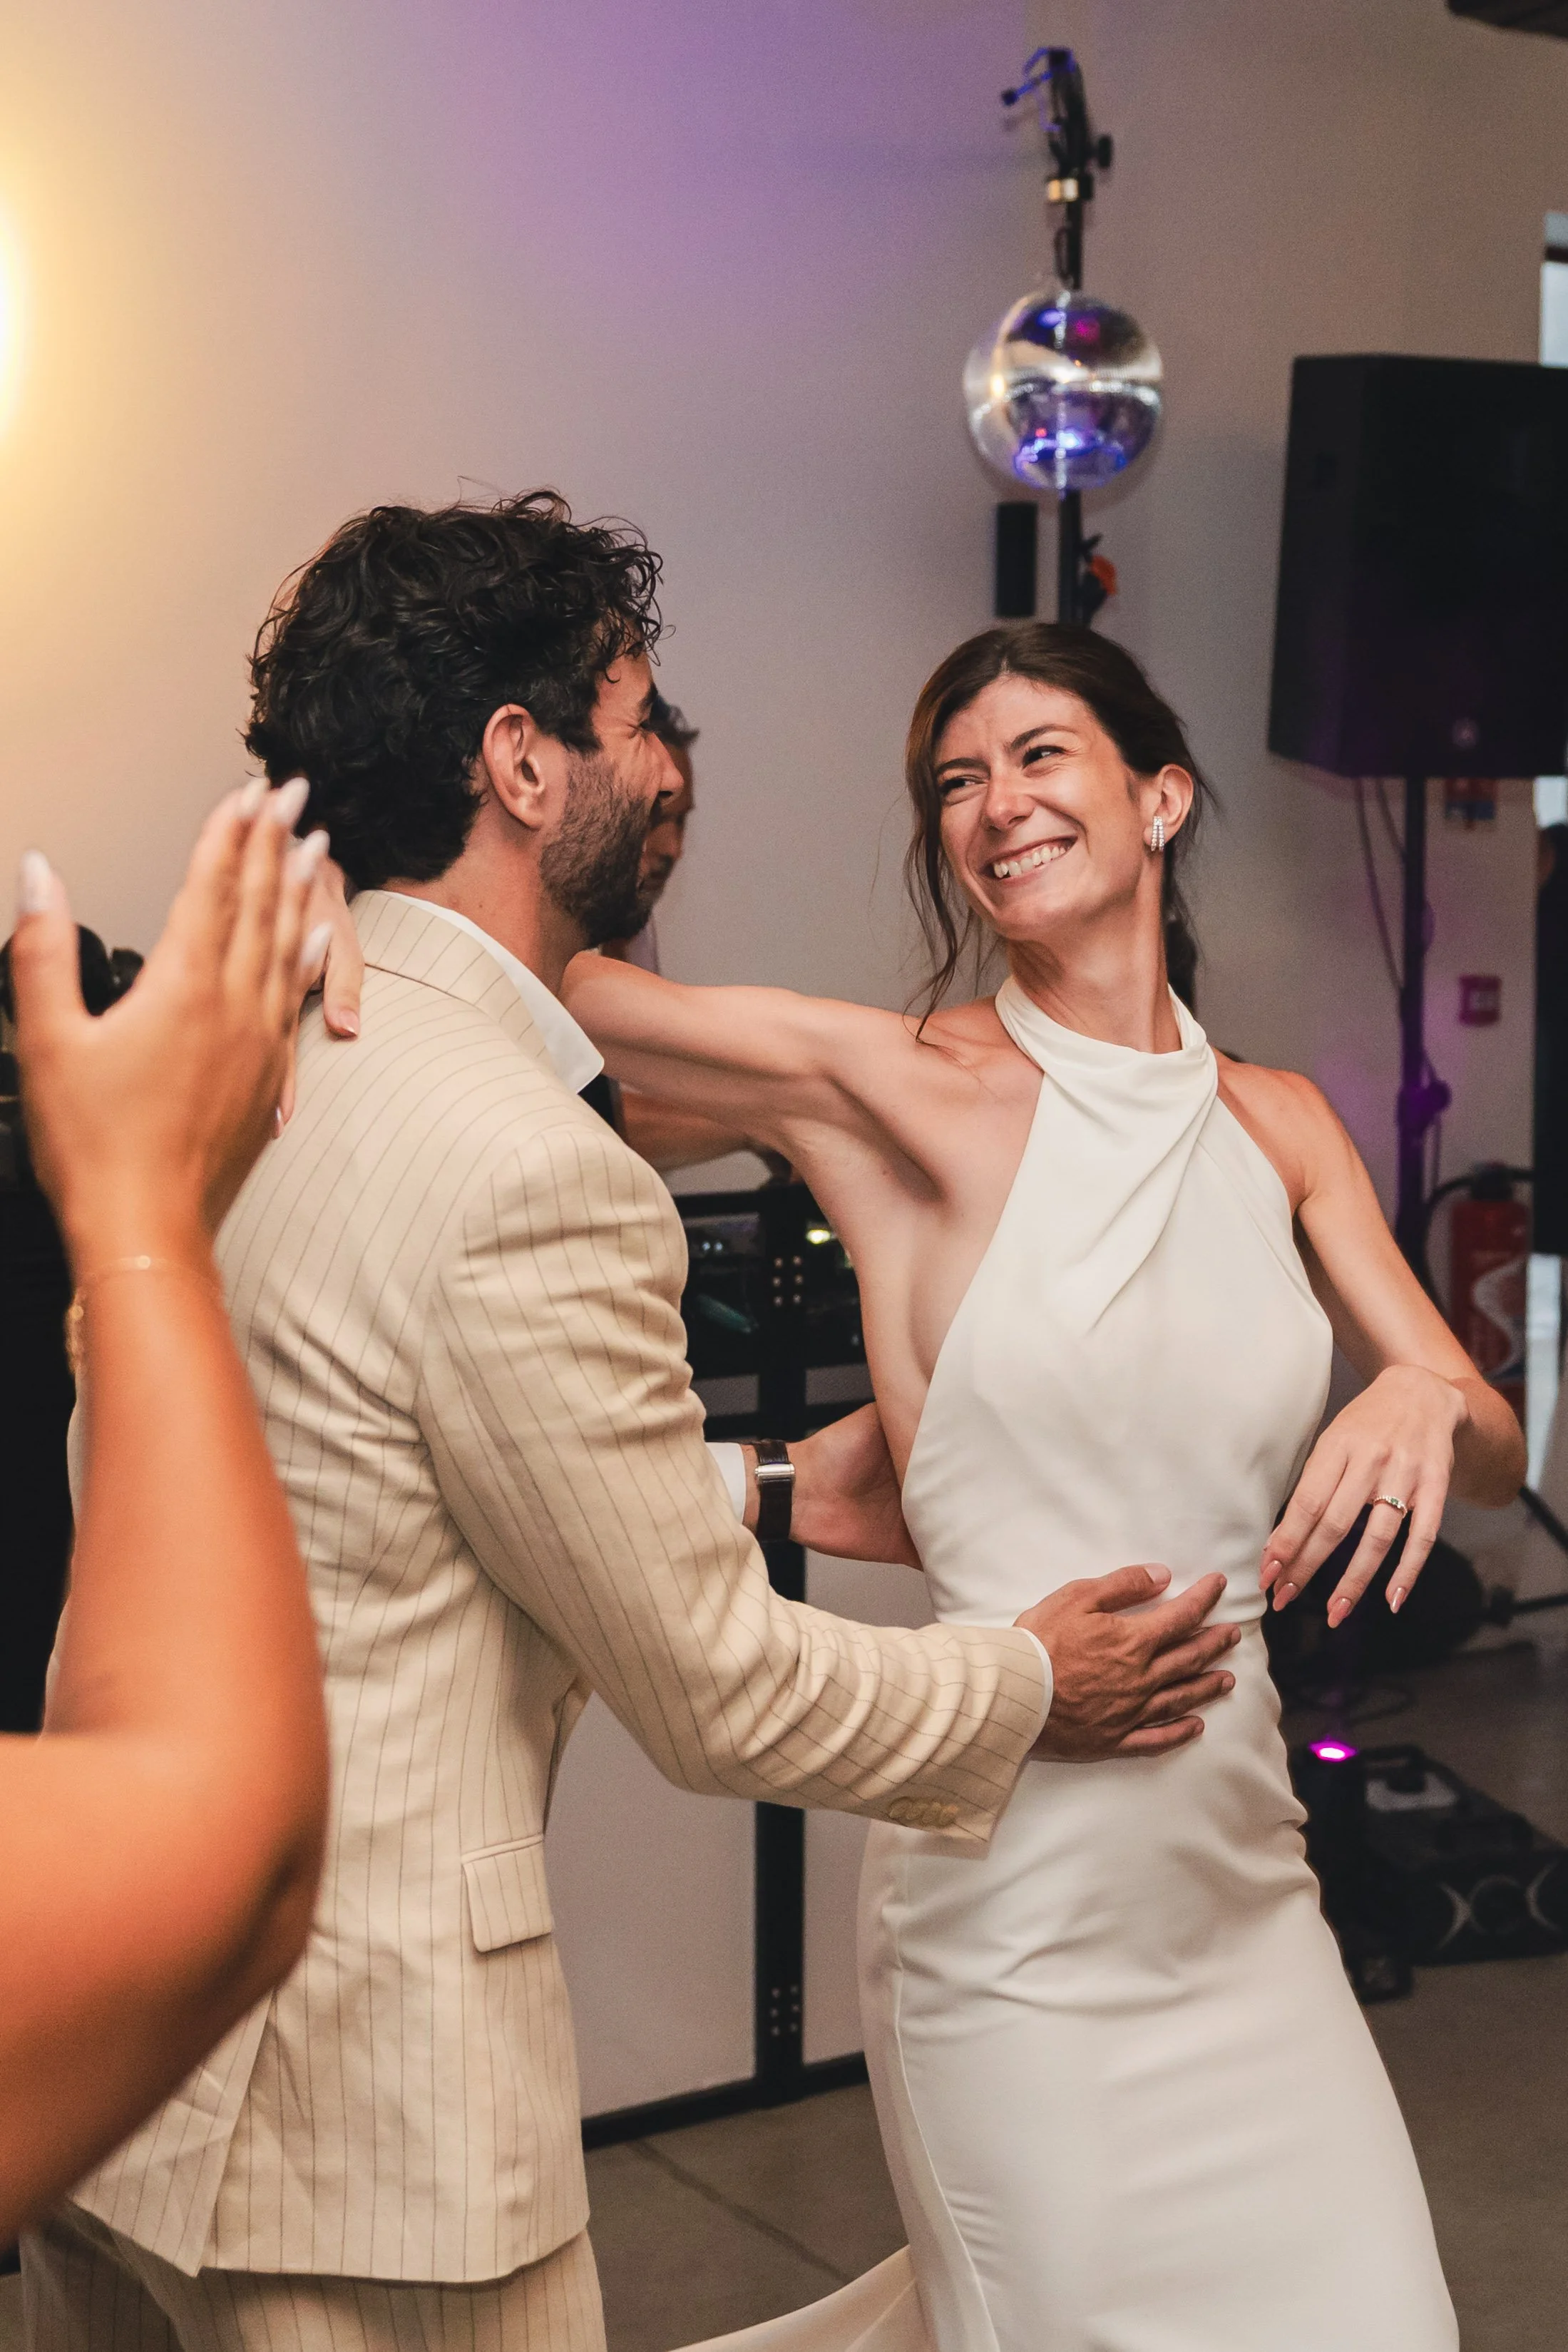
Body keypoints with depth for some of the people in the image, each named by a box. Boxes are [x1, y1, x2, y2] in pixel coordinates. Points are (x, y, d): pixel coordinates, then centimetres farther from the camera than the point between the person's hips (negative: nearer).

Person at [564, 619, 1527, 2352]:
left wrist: (1429, 1401, -15)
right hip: (1017, 1898, -5)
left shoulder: (1274, 1124, 6)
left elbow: (1501, 1451, 6)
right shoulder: (897, 1089, -8)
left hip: (1242, 1876, 5)